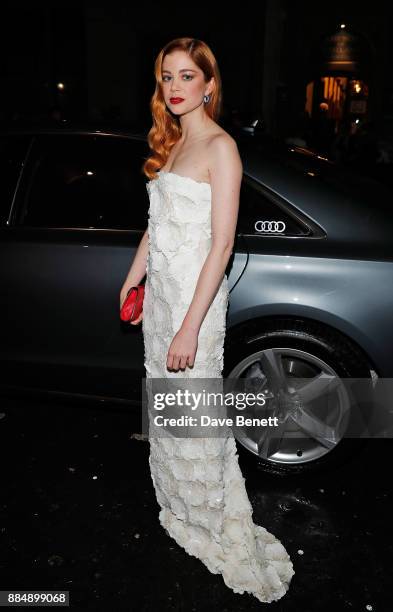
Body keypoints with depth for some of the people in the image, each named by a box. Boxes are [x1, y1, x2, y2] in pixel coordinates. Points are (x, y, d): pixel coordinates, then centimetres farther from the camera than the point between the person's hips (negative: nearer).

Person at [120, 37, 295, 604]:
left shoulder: (220, 147, -12)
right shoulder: (170, 143, 13)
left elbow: (222, 243, -19)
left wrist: (190, 325, -22)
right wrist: (133, 277, 18)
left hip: (196, 296, -8)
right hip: (159, 291, 8)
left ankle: (222, 534, 25)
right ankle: (176, 506, 40)